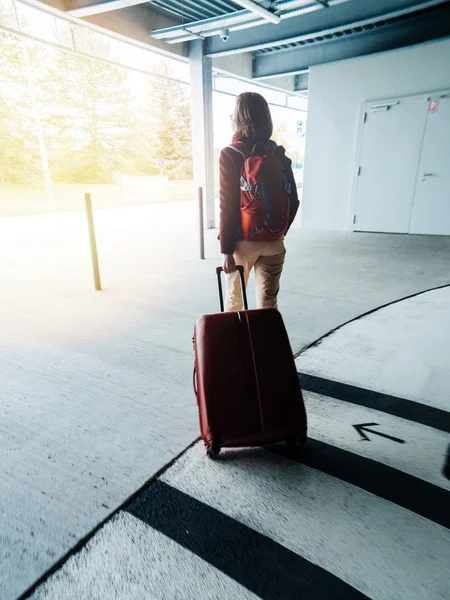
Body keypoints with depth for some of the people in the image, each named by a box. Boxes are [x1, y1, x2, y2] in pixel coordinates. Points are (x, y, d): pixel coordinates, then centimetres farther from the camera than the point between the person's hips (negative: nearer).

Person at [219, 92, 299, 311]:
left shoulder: (231, 155, -7)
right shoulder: (279, 154, 6)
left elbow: (228, 206, -12)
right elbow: (293, 200, 5)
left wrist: (226, 248, -8)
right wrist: (279, 233, 16)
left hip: (244, 241, -3)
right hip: (274, 242, 4)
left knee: (234, 298, 16)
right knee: (268, 302, 9)